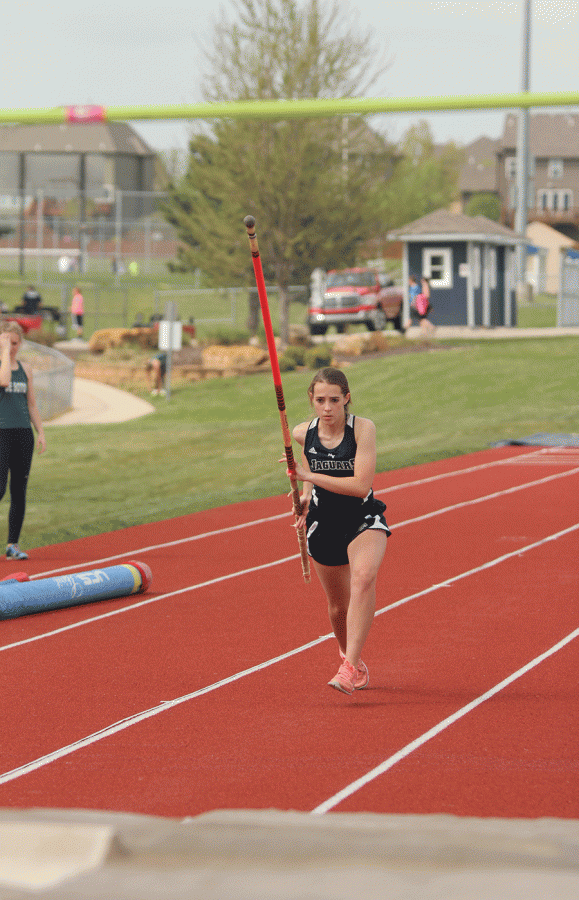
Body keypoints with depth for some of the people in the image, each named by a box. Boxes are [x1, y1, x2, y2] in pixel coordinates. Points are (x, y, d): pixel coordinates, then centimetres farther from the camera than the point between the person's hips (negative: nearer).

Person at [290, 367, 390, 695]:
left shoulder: (363, 428, -18)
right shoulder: (303, 433, -6)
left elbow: (361, 485, -25)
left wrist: (310, 476, -24)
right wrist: (307, 495, 3)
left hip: (363, 519, -4)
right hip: (324, 523, 4)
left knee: (364, 577, -32)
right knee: (339, 604, 11)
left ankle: (350, 666, -34)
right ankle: (352, 659, 43)